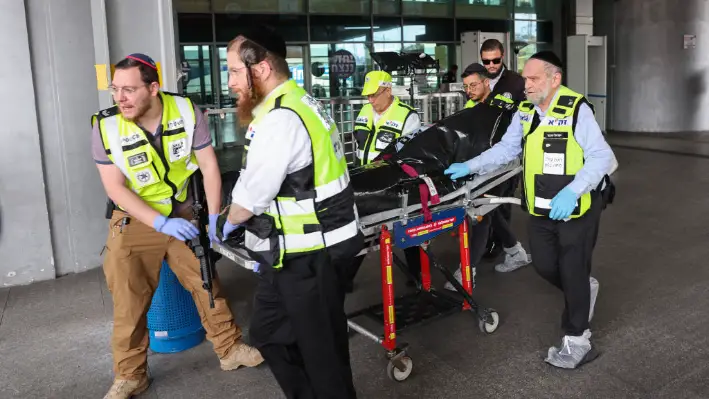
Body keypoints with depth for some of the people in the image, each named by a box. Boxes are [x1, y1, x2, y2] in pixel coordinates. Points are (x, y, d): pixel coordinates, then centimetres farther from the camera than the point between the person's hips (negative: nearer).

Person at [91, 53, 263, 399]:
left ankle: (230, 349, 27)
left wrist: (214, 217, -16)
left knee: (208, 283, 10)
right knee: (129, 303, 3)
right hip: (133, 223, -1)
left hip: (183, 216, 1)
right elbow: (115, 188, -16)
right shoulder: (105, 126, -17)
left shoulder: (188, 111, -16)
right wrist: (161, 223, -26)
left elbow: (209, 166, -11)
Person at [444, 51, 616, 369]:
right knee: (545, 266, 13)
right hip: (541, 208, 6)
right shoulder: (524, 112, 1)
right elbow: (506, 149, 8)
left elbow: (602, 157, -22)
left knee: (573, 272, 3)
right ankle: (583, 290, 45)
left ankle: (576, 341, 20)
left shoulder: (577, 109, -20)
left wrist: (572, 191, -32)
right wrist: (469, 166, -1)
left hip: (577, 206, -6)